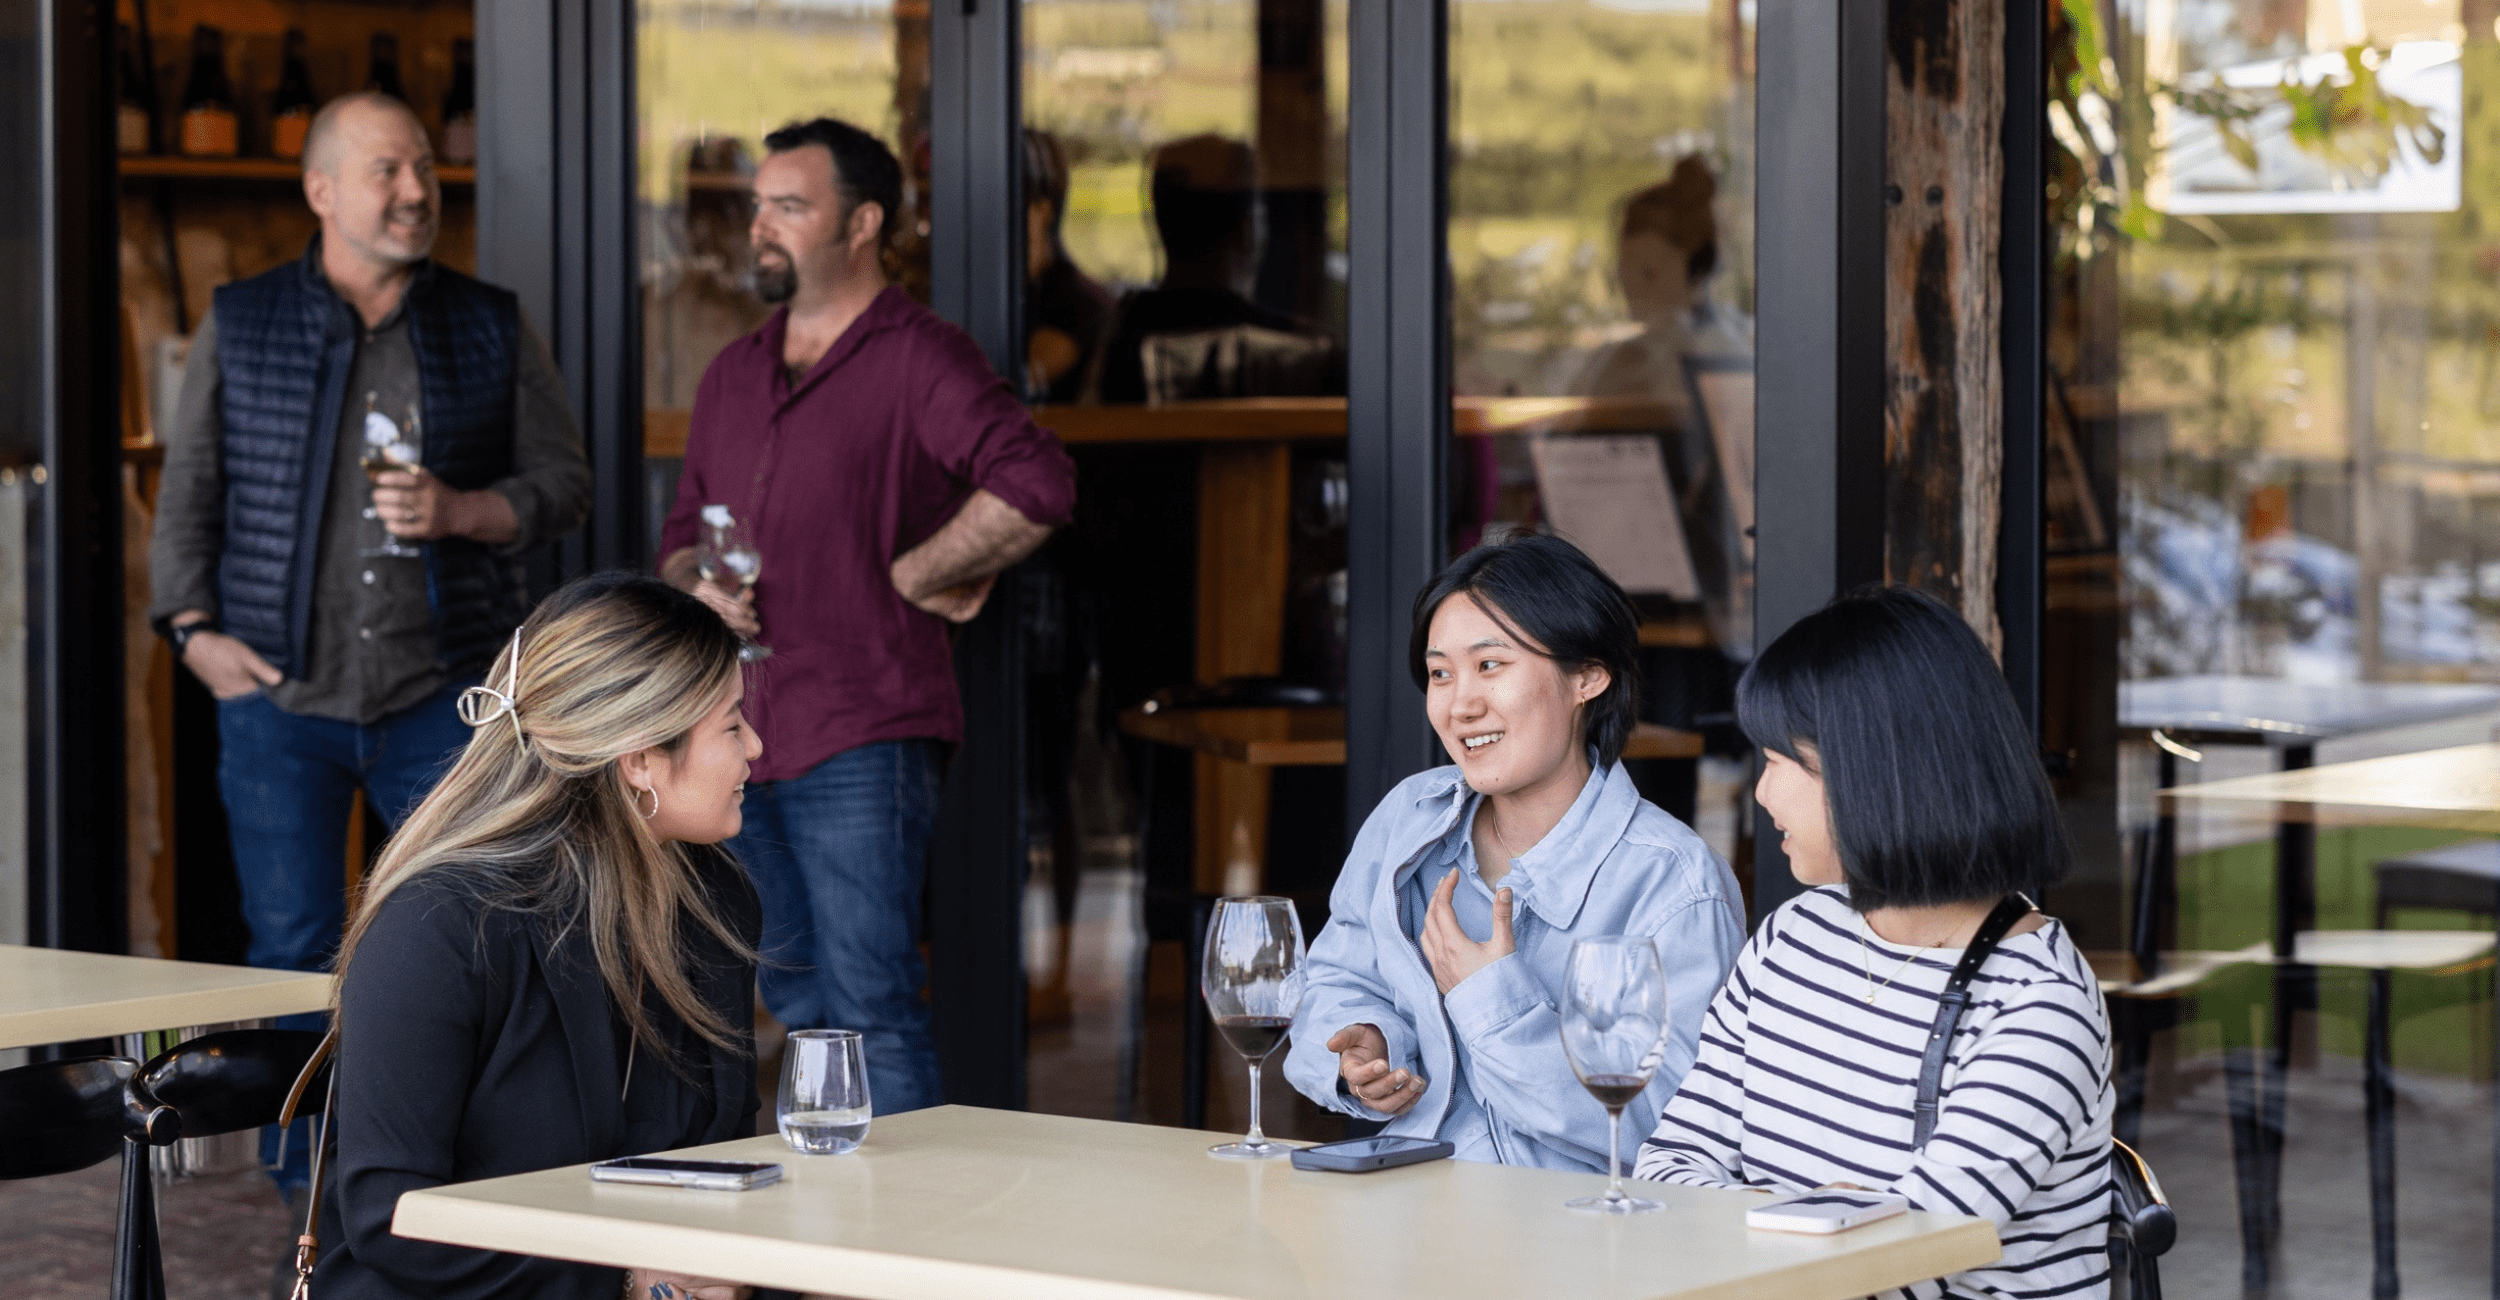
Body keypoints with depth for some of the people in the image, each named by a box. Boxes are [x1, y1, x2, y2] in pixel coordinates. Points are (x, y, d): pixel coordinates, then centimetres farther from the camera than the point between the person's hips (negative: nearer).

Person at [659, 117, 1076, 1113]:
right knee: (796, 1003, 13)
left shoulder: (918, 358, -7)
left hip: (862, 743, -7)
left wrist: (914, 574, -13)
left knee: (871, 1010, -8)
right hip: (740, 738, 8)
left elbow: (1036, 486, -22)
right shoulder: (733, 375, 17)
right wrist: (696, 583, 3)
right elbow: (684, 528, 26)